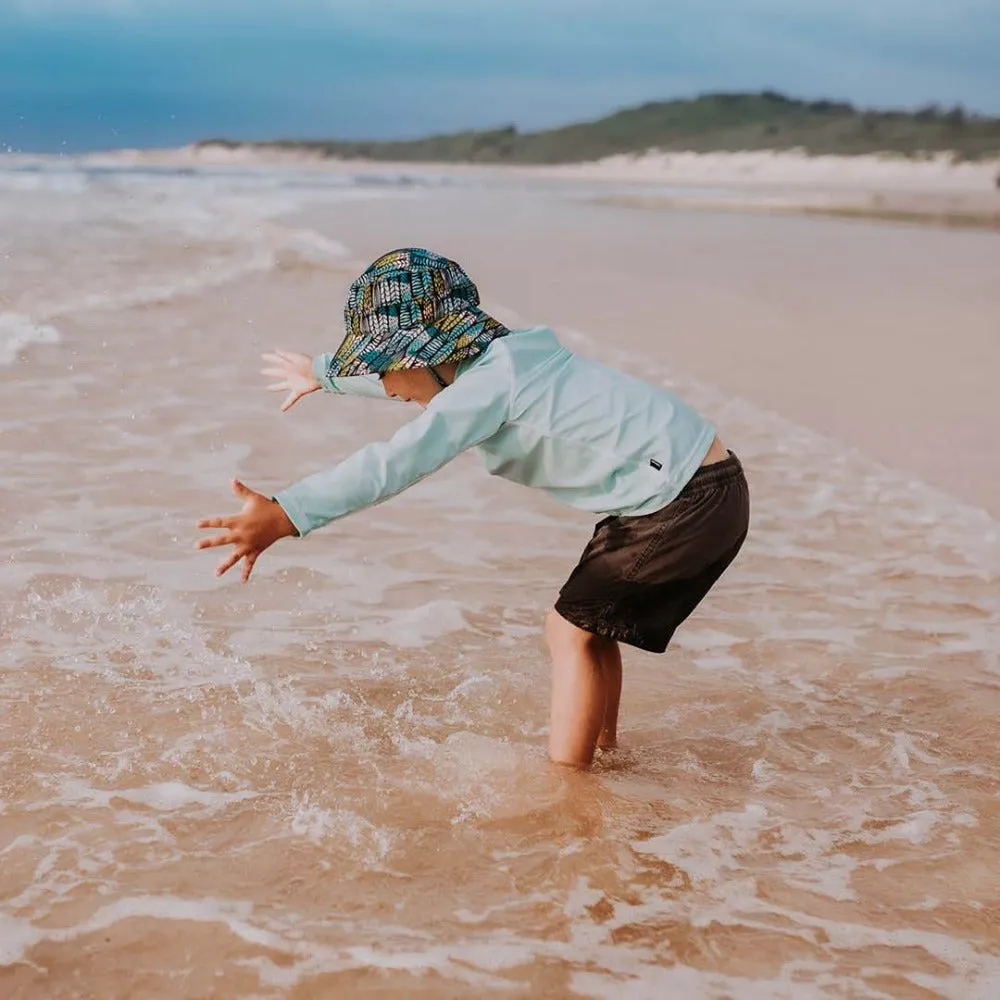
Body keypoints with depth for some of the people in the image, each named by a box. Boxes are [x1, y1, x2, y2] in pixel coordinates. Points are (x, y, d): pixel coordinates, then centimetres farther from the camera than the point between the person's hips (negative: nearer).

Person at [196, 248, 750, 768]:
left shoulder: (490, 384, -20)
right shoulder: (491, 358, 10)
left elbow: (393, 462, -32)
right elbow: (405, 366, 30)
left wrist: (285, 515, -37)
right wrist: (320, 372, 45)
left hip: (687, 503, -10)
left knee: (574, 631, -2)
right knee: (586, 625, 20)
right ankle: (602, 754, 33)